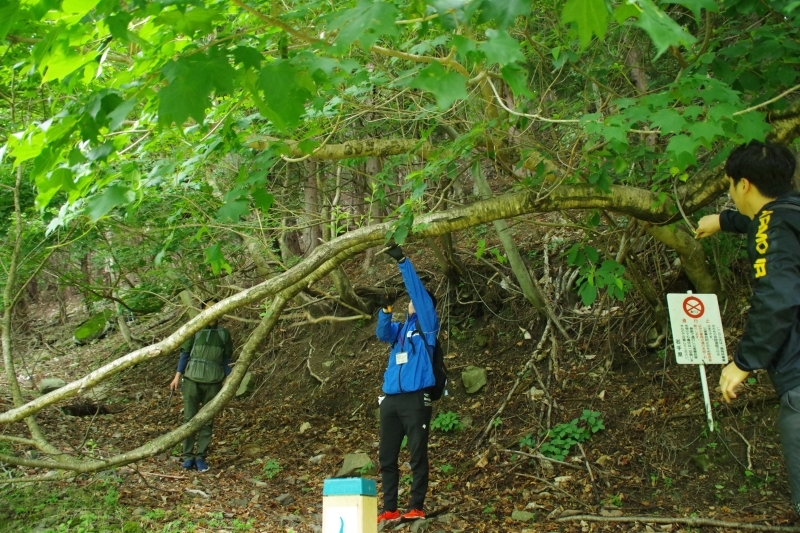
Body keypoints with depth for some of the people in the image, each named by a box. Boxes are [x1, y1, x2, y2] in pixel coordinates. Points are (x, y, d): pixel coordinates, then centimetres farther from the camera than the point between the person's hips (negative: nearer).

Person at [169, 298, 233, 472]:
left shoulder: (224, 334, 9)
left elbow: (227, 359, 12)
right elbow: (185, 353, 6)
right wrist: (177, 376, -1)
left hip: (213, 382, 1)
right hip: (192, 379, -1)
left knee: (207, 421, 4)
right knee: (189, 418, -1)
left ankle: (201, 456, 11)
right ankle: (188, 456, 8)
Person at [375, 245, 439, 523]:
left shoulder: (427, 324, 6)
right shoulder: (399, 328, 21)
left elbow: (419, 291, -4)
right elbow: (382, 334, 3)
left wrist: (402, 261, -8)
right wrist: (385, 309, -12)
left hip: (415, 398, -6)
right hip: (390, 398, 6)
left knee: (417, 456, -1)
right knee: (386, 456, 7)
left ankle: (416, 507, 6)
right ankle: (389, 509, 14)